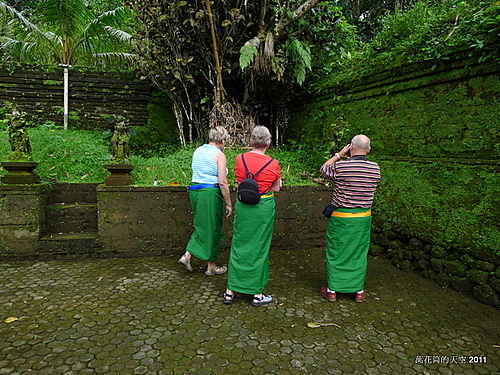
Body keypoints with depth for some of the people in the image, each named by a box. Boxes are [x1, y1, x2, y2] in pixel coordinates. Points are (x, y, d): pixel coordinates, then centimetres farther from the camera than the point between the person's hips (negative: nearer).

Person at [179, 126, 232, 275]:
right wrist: (228, 204, -9)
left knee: (202, 226, 22)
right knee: (213, 229, 6)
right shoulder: (219, 155, -11)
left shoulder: (198, 151, 10)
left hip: (195, 190, 7)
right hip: (211, 193, -7)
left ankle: (187, 255, 13)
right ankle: (211, 267, 19)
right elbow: (222, 182, -14)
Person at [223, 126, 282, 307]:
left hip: (243, 206, 2)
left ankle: (230, 291, 20)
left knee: (239, 246, 12)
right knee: (260, 248, 8)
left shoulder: (240, 159, -2)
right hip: (264, 208, -2)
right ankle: (258, 294, 18)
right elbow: (276, 188, 2)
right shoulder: (273, 164, -8)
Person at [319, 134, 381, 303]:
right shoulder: (375, 168, -5)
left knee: (336, 253, 9)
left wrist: (339, 155, 7)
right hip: (364, 217, 3)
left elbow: (323, 169, 4)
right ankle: (359, 291, 24)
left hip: (341, 217, -3)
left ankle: (332, 290, 19)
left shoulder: (340, 166, -16)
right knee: (359, 254, 14)